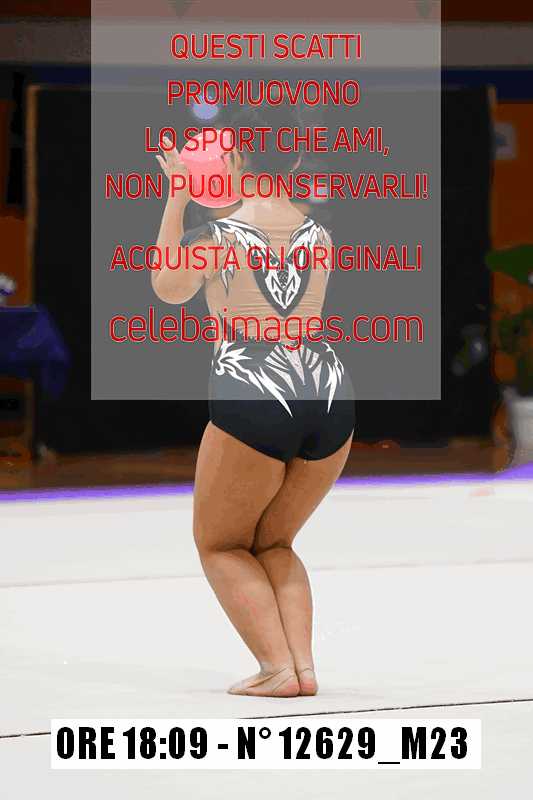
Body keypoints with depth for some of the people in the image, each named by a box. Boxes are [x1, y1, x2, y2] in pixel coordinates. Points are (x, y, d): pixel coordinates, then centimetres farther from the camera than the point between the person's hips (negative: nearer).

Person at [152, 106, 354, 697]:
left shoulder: (218, 235, -4)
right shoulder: (318, 234, 7)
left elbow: (168, 287, 15)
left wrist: (177, 198, 19)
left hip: (253, 402, -5)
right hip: (329, 394, 5)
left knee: (219, 543, 14)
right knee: (272, 543, 23)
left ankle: (278, 669, -1)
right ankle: (304, 664, 5)